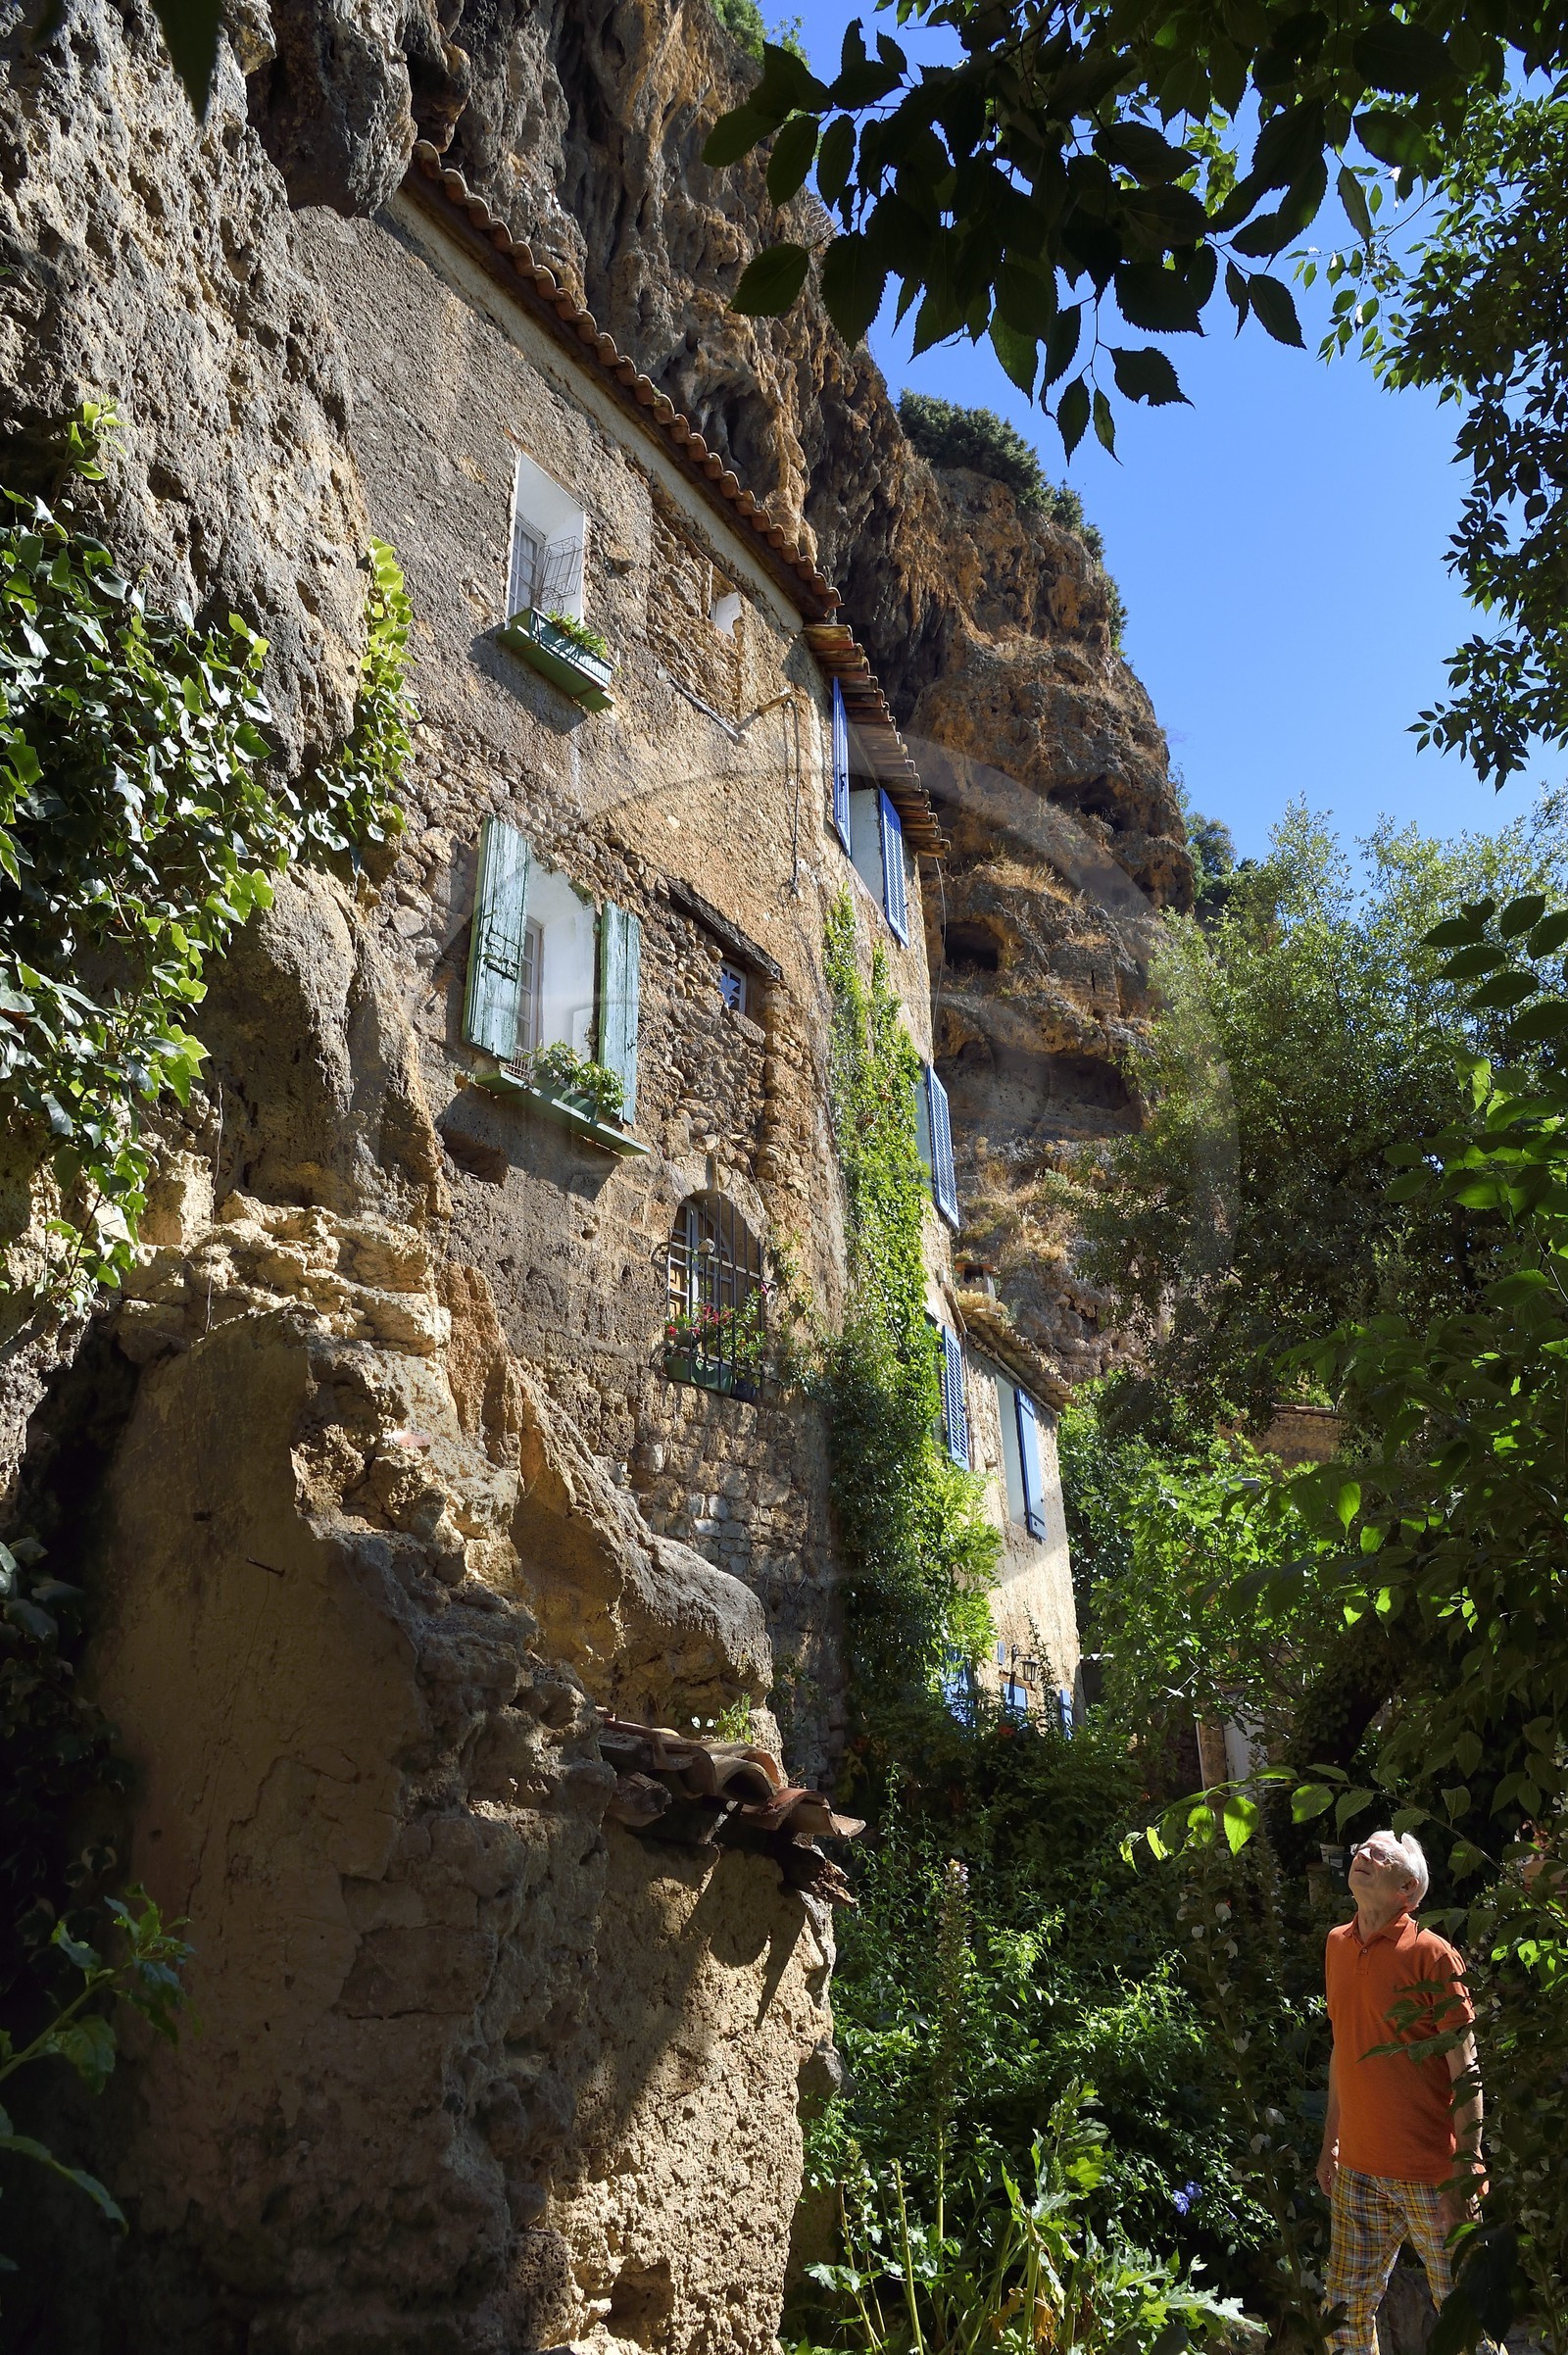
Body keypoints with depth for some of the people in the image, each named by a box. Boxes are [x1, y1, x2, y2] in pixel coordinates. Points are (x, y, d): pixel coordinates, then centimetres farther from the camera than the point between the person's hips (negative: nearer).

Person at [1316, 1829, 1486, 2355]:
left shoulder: (1430, 1953, -12)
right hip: (1358, 2168, 6)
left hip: (1430, 2171, -5)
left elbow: (1466, 2070, -12)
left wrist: (1466, 2172, -15)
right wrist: (1330, 2142, 16)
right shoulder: (1338, 1945, 6)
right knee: (1345, 2304, 13)